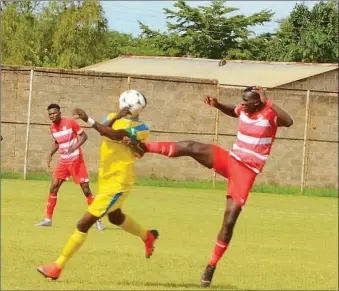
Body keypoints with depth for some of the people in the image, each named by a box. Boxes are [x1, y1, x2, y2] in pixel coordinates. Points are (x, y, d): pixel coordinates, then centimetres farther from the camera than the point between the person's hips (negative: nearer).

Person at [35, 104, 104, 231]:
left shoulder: (70, 122, -14)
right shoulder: (52, 128, 3)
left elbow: (84, 136, -11)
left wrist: (75, 147, -27)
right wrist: (50, 154, 3)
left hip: (77, 160, -5)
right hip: (63, 161, 5)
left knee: (86, 189, -4)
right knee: (53, 187, -3)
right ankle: (48, 219, 4)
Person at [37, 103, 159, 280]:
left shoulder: (140, 128, -15)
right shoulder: (113, 117, 7)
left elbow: (114, 135, -32)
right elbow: (103, 131, -16)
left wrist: (88, 120, -42)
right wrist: (117, 117, -29)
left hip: (117, 183, -9)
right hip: (105, 179, 9)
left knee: (84, 223, -9)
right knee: (115, 217, 31)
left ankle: (58, 266, -3)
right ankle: (148, 237, 56)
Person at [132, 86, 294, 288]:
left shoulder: (269, 114, -16)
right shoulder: (243, 110, 2)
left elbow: (289, 122, -38)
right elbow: (233, 111, 28)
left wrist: (267, 102, -36)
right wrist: (217, 105, 9)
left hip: (247, 172, -5)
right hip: (230, 160, 5)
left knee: (230, 220, -8)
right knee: (191, 148, -18)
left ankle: (212, 266, 4)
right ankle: (145, 147, -11)